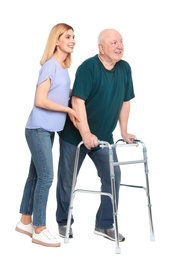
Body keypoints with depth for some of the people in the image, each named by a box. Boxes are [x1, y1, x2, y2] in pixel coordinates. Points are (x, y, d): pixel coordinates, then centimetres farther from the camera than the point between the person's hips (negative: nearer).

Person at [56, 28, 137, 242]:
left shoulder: (125, 68, -1)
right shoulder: (88, 67, -20)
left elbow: (125, 101, 8)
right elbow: (78, 101, -25)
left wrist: (124, 132, 8)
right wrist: (85, 133, -30)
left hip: (103, 136, 5)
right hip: (74, 134, -5)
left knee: (113, 176, -2)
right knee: (67, 180, 7)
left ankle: (105, 225, 12)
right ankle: (63, 222, 25)